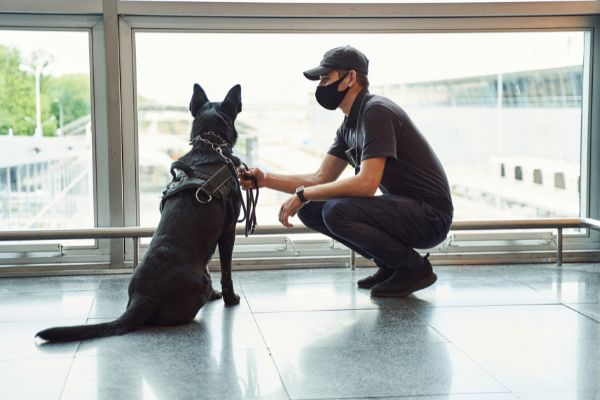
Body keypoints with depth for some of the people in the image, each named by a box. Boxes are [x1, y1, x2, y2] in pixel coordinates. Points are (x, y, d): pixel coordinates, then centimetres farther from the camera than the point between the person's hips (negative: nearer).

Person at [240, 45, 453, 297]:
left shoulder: (376, 112, -19)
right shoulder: (349, 125, 11)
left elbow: (366, 184, -28)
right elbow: (321, 179, 11)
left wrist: (302, 194, -20)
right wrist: (266, 179, -1)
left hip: (430, 216, -9)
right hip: (400, 207, 9)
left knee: (336, 211, -28)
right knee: (310, 210, 4)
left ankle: (415, 267, -7)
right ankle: (390, 266, 10)